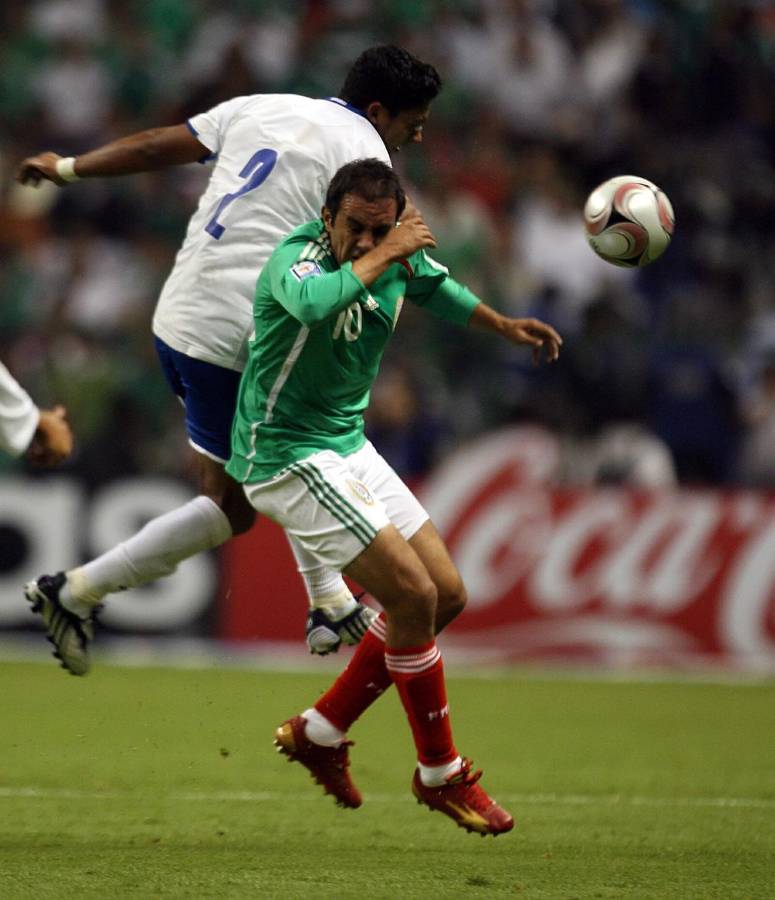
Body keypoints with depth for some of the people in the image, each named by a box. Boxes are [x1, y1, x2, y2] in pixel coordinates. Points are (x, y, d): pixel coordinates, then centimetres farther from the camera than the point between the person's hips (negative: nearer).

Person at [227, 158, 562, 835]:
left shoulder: (403, 257, 0)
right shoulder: (297, 257, -23)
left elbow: (436, 287, 26)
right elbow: (314, 302, -49)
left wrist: (505, 326, 17)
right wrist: (384, 255, -37)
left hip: (349, 449, 9)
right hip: (289, 456, -9)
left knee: (447, 595, 8)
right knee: (413, 595, -15)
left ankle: (319, 733, 19)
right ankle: (440, 774, 1)